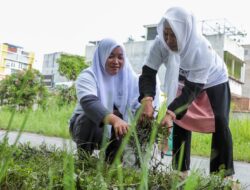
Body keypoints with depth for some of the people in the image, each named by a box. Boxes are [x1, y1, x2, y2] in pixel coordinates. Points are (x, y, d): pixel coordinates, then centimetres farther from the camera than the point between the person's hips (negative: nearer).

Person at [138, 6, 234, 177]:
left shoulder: (202, 50, -40)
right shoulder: (160, 43, -30)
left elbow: (192, 89, -38)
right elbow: (148, 74, -28)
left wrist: (171, 113, -50)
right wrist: (147, 100, -47)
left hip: (214, 82, -4)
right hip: (186, 82, 4)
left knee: (220, 125, -15)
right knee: (180, 122, -2)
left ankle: (225, 175, -7)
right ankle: (181, 171, 8)